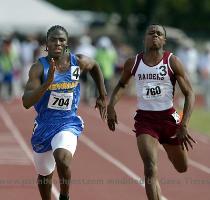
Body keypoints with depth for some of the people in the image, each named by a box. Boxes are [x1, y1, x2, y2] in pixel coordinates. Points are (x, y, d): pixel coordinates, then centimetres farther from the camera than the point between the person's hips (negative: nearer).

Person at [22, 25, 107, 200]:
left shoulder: (79, 62, -7)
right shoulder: (39, 68, -15)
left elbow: (95, 67, 19)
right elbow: (26, 102, -24)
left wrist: (103, 96, 18)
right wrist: (48, 82, -36)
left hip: (68, 123, -1)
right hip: (44, 125, 1)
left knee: (62, 159, -30)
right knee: (44, 174, 16)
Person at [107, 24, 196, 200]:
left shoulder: (172, 62, -7)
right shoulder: (133, 63, -1)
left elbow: (189, 93, -7)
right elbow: (122, 84, 20)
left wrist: (184, 125, -18)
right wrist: (111, 106, 2)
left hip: (168, 118, 0)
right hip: (144, 119, 0)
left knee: (182, 168, 19)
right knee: (150, 169, -19)